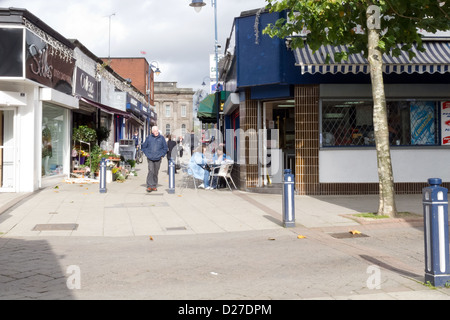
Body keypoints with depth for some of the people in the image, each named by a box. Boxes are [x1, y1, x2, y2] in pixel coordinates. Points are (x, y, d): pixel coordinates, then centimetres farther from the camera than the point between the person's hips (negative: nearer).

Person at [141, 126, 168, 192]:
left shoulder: (161, 138, 3)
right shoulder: (149, 138, 3)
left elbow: (165, 148, 9)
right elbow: (144, 147, 12)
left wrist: (162, 155, 2)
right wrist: (147, 154, 3)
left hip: (158, 159, 1)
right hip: (150, 158, -1)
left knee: (156, 173, 8)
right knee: (151, 171, -14)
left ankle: (154, 186, 19)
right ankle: (149, 186, -12)